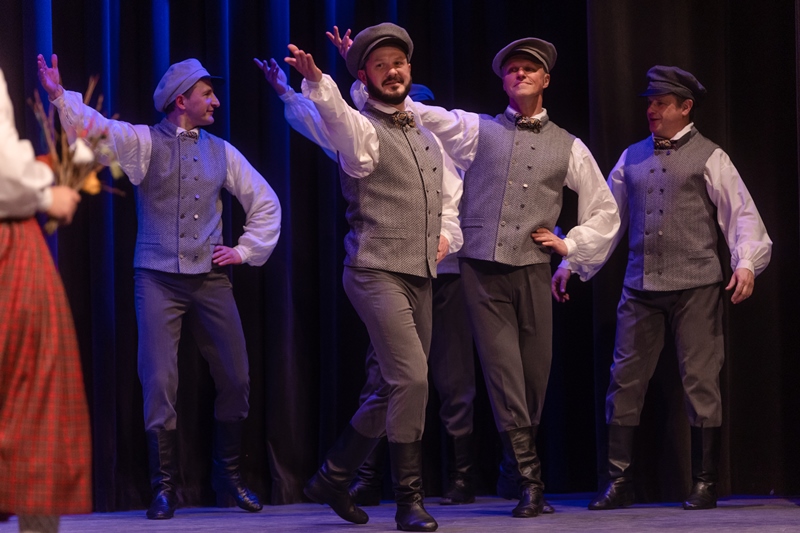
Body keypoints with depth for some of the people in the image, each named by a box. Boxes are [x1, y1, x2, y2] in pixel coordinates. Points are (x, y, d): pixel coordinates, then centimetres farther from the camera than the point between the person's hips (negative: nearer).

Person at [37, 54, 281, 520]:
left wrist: (246, 250, 11)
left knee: (236, 378, 4)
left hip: (211, 278, 3)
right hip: (159, 280, -3)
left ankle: (230, 474, 22)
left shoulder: (221, 152, 11)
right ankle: (165, 486, 4)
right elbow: (96, 127, -16)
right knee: (160, 382, -7)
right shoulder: (144, 143, 1)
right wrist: (60, 97, -32)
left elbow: (265, 202, 20)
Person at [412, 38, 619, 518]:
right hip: (482, 268, -2)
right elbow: (420, 114, -4)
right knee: (504, 371, -8)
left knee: (535, 373, 4)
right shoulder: (478, 130, 8)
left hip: (532, 270, 2)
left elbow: (605, 211, 21)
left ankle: (514, 467, 24)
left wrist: (571, 244, 7)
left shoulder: (568, 147, 13)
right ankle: (529, 479, -5)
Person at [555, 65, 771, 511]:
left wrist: (747, 263, -17)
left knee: (701, 383, -1)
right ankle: (620, 483, 6)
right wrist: (571, 263, 13)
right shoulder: (632, 158, 15)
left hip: (695, 288, -4)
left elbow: (742, 213, -3)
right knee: (626, 381, 1)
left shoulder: (709, 157, 3)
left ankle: (705, 485, 7)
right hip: (641, 289, 4)